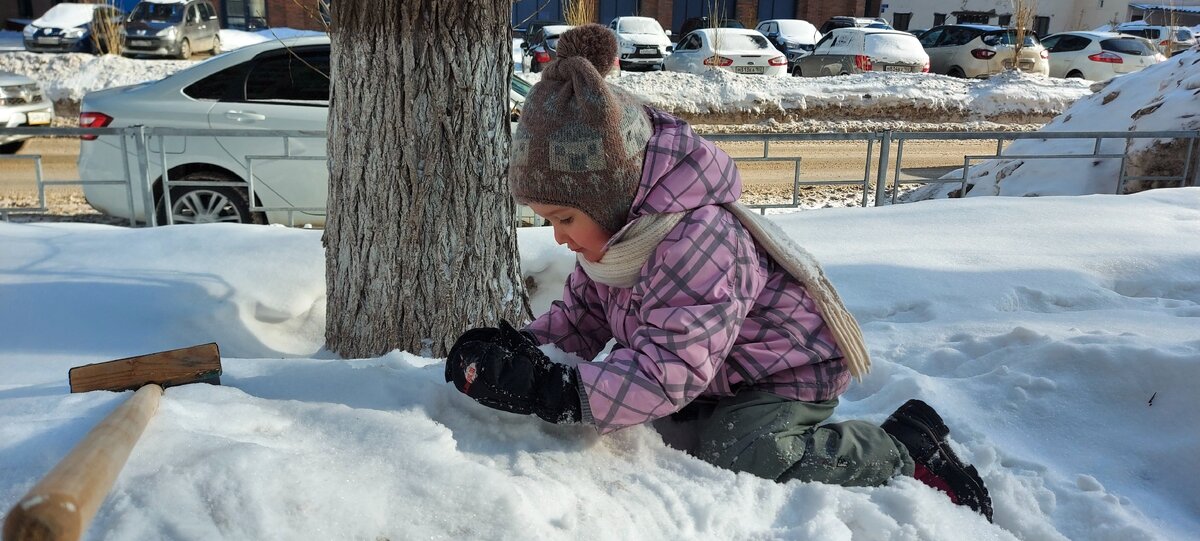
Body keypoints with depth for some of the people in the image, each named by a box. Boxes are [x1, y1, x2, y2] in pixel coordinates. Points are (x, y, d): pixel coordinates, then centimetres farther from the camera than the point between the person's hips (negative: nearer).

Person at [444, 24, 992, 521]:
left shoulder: (697, 240, -38)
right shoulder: (610, 225, -8)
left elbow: (668, 368, -42)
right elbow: (581, 314, -1)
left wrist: (554, 392, -48)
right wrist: (522, 346, -19)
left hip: (787, 367, -9)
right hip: (721, 380, 9)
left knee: (738, 459, -29)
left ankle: (902, 446, -5)